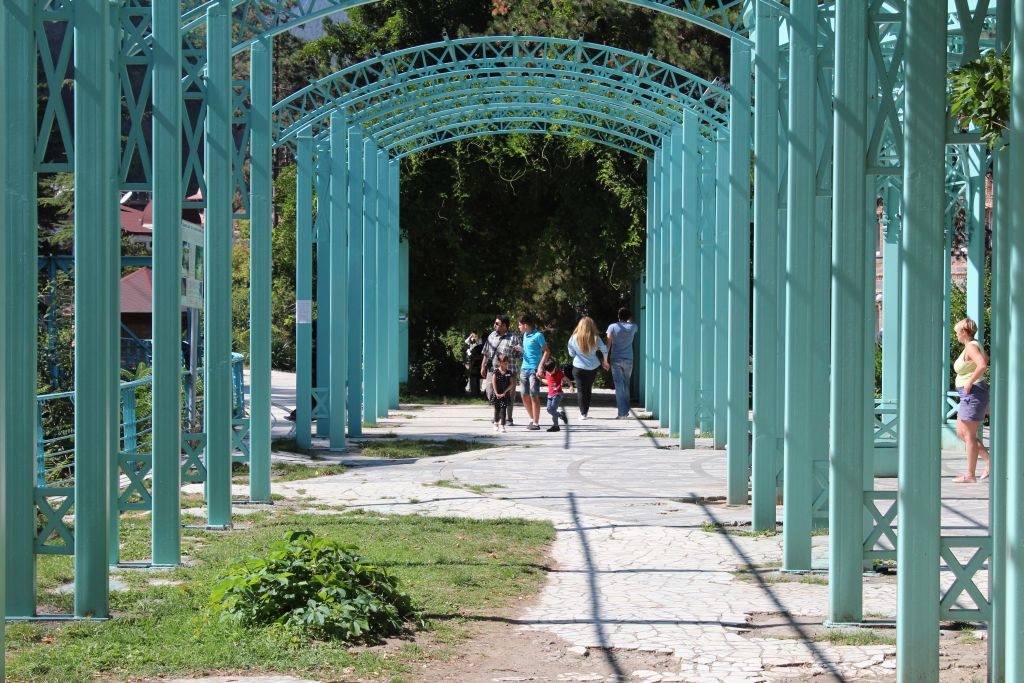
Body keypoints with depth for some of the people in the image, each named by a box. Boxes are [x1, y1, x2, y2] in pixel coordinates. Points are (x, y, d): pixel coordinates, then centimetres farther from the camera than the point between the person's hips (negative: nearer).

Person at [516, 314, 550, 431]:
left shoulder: (538, 335, -9)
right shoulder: (525, 335, 13)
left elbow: (546, 351, -12)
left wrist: (541, 367, -19)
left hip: (534, 370, -8)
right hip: (524, 368, 8)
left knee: (534, 396, -6)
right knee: (525, 396, 9)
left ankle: (536, 423, -2)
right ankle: (532, 419, 23)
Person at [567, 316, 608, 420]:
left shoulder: (574, 338, -10)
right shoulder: (596, 338, -10)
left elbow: (571, 353, -1)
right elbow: (605, 350, -5)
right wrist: (605, 361, 11)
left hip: (578, 367, -1)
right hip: (592, 368, 1)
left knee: (581, 390, 5)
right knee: (588, 389, 16)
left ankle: (583, 413, 0)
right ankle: (586, 410, 22)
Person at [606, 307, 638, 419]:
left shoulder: (613, 327, -5)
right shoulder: (632, 327, 2)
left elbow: (608, 343, -9)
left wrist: (606, 359, -5)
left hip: (615, 359, -2)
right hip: (628, 359, 2)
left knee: (619, 386, -4)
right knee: (626, 385, 16)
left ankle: (622, 413, -12)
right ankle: (625, 410, 21)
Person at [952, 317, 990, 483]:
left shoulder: (971, 347, -15)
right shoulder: (972, 346, 14)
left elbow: (982, 365, -31)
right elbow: (986, 360, 32)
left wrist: (970, 382, -22)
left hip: (973, 394, -10)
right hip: (968, 396, 10)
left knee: (969, 435, -5)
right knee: (961, 433, 14)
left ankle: (970, 474, -1)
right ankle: (989, 461, 11)